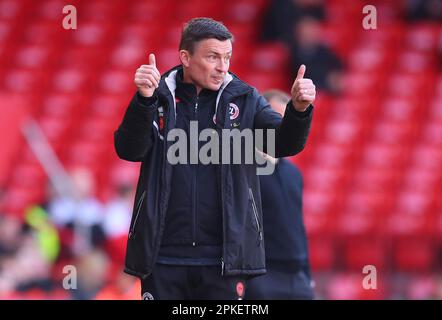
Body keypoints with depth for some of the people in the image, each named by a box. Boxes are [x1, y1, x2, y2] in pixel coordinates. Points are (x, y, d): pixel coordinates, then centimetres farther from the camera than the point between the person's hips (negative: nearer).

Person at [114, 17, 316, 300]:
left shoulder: (245, 99, 5)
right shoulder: (160, 98, 3)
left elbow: (285, 143, -5)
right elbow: (129, 150, -8)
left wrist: (299, 109, -27)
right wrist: (144, 99, -25)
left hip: (223, 258, 0)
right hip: (163, 257, 0)